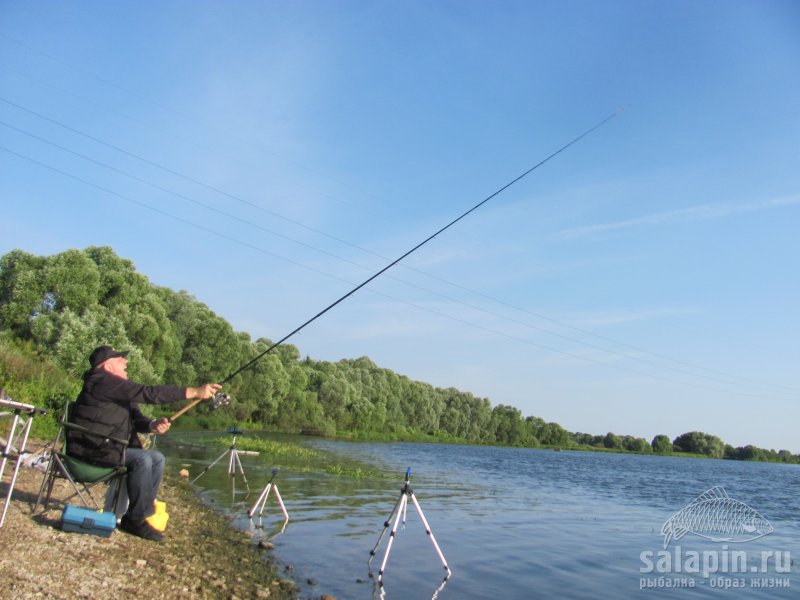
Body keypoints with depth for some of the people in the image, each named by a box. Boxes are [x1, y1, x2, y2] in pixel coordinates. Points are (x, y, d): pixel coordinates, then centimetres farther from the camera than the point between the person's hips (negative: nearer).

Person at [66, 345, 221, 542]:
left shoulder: (119, 388, 15)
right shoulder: (103, 383, -17)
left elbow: (136, 419, 10)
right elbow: (148, 393, -27)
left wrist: (153, 424, -15)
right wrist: (194, 392, -30)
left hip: (108, 447, 10)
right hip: (90, 450, -10)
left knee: (157, 458, 0)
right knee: (142, 459, -26)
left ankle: (143, 510, 3)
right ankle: (135, 519, -14)